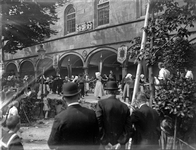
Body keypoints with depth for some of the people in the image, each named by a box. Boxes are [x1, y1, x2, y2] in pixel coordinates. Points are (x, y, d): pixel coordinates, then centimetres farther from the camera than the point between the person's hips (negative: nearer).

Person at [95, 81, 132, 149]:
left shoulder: (101, 103, -10)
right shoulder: (124, 106, 0)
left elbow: (99, 122, -14)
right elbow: (127, 126, 0)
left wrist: (103, 141, -8)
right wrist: (122, 143, 4)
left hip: (106, 141, -3)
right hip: (118, 142, 3)